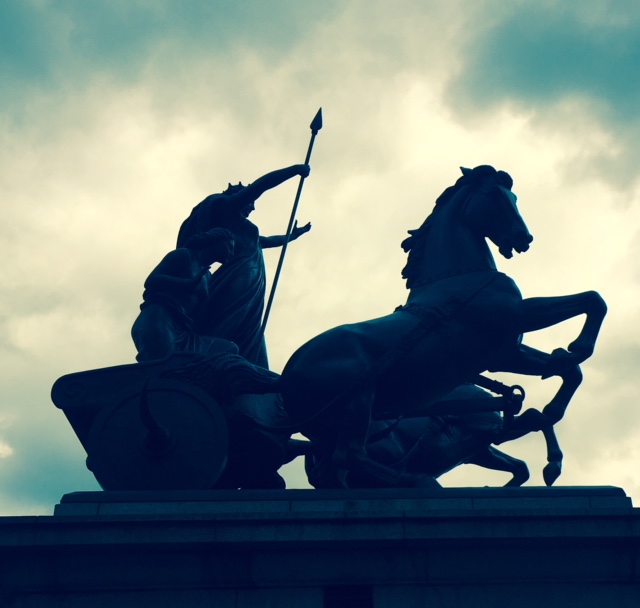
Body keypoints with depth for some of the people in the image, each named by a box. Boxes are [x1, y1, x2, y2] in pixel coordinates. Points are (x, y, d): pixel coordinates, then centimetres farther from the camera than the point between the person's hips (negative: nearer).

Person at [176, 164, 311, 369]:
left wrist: (292, 236, 58)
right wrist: (296, 169, 11)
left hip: (248, 287, 10)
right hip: (240, 281, -10)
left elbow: (264, 241, 48)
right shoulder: (226, 206, 9)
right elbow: (261, 184, 4)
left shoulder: (243, 231, 33)